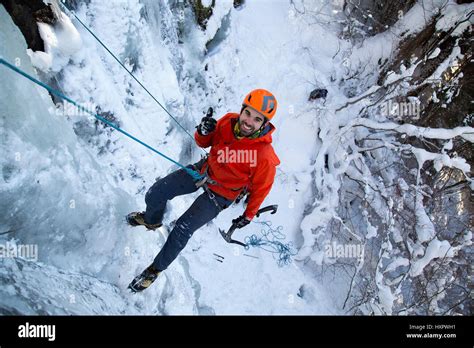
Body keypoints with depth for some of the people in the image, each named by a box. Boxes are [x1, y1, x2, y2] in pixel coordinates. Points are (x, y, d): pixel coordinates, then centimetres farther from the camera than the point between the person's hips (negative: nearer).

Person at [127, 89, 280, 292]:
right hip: (205, 170, 5)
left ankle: (156, 269, 17)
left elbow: (260, 188, -14)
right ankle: (151, 221, 40)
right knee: (155, 193, 3)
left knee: (182, 229, -11)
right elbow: (203, 143, -1)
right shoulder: (228, 121, -19)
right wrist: (203, 132, -26)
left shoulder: (265, 157, -32)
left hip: (221, 194, -5)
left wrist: (248, 215, 1)